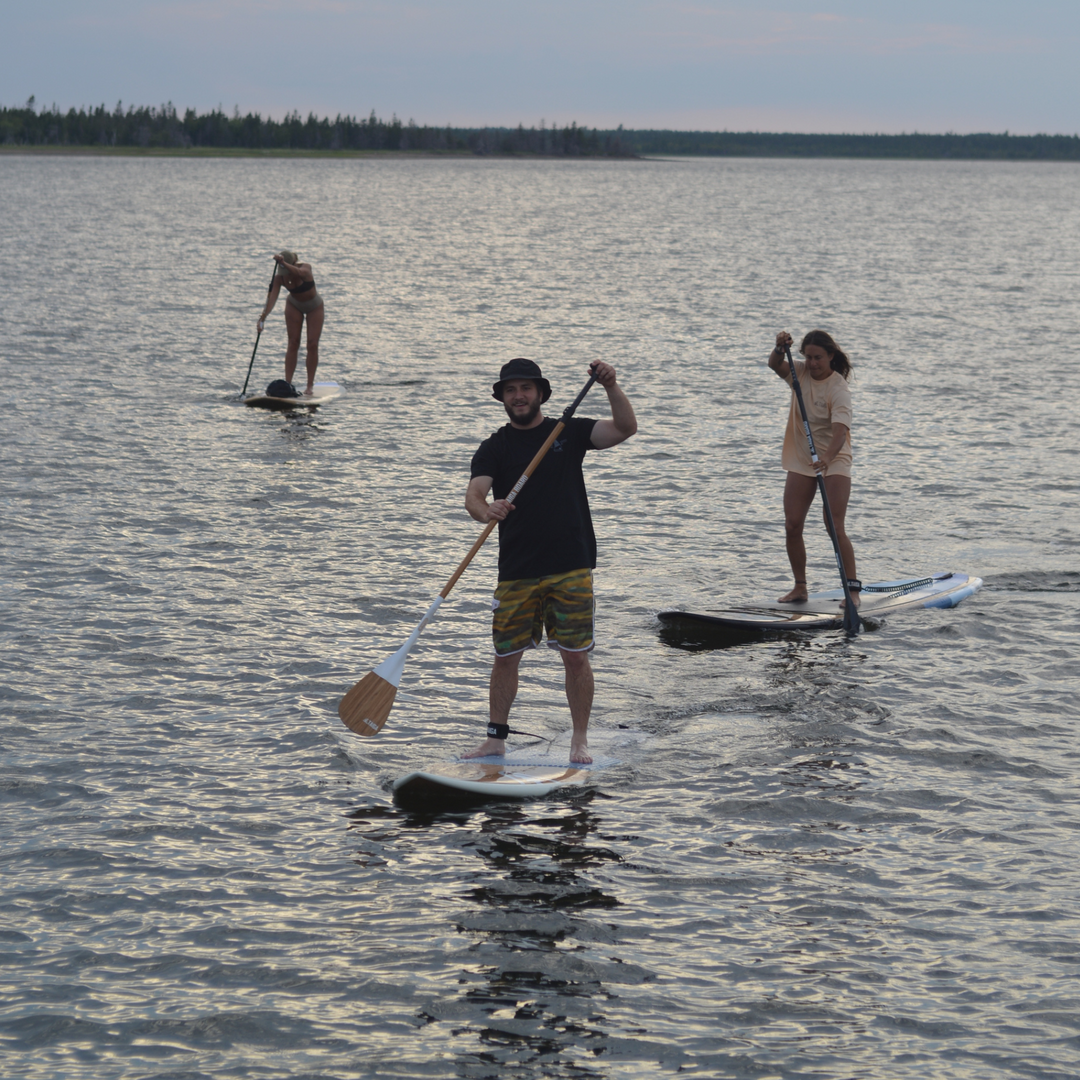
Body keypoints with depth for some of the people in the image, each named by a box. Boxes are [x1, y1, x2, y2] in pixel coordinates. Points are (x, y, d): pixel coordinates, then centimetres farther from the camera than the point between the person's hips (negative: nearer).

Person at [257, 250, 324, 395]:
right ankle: (287, 382, -6)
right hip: (294, 306, 2)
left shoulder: (306, 267, -30)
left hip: (314, 307, -2)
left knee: (312, 345, -6)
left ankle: (310, 385, -1)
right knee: (293, 343, -5)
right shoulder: (279, 277, -24)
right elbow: (272, 297, -32)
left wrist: (284, 263, -69)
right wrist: (264, 315, -47)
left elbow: (299, 272, -55)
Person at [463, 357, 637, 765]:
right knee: (505, 655, 3)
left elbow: (625, 428, -5)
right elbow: (473, 495, -10)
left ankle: (580, 740, 9)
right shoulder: (494, 449, 6)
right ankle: (496, 738, 15)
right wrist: (486, 510, -33)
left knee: (575, 655, -2)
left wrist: (611, 387, -21)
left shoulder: (569, 432, 7)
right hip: (517, 572, 1)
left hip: (571, 567, -1)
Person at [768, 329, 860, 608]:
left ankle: (852, 588, -11)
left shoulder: (838, 388, -19)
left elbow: (840, 430, -32)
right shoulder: (801, 373, 1)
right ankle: (800, 587, 11)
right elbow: (775, 365, -13)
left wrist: (827, 458, -48)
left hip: (834, 461, -6)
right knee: (792, 526, 0)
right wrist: (780, 348, -35)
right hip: (801, 460, 6)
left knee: (835, 527, -15)